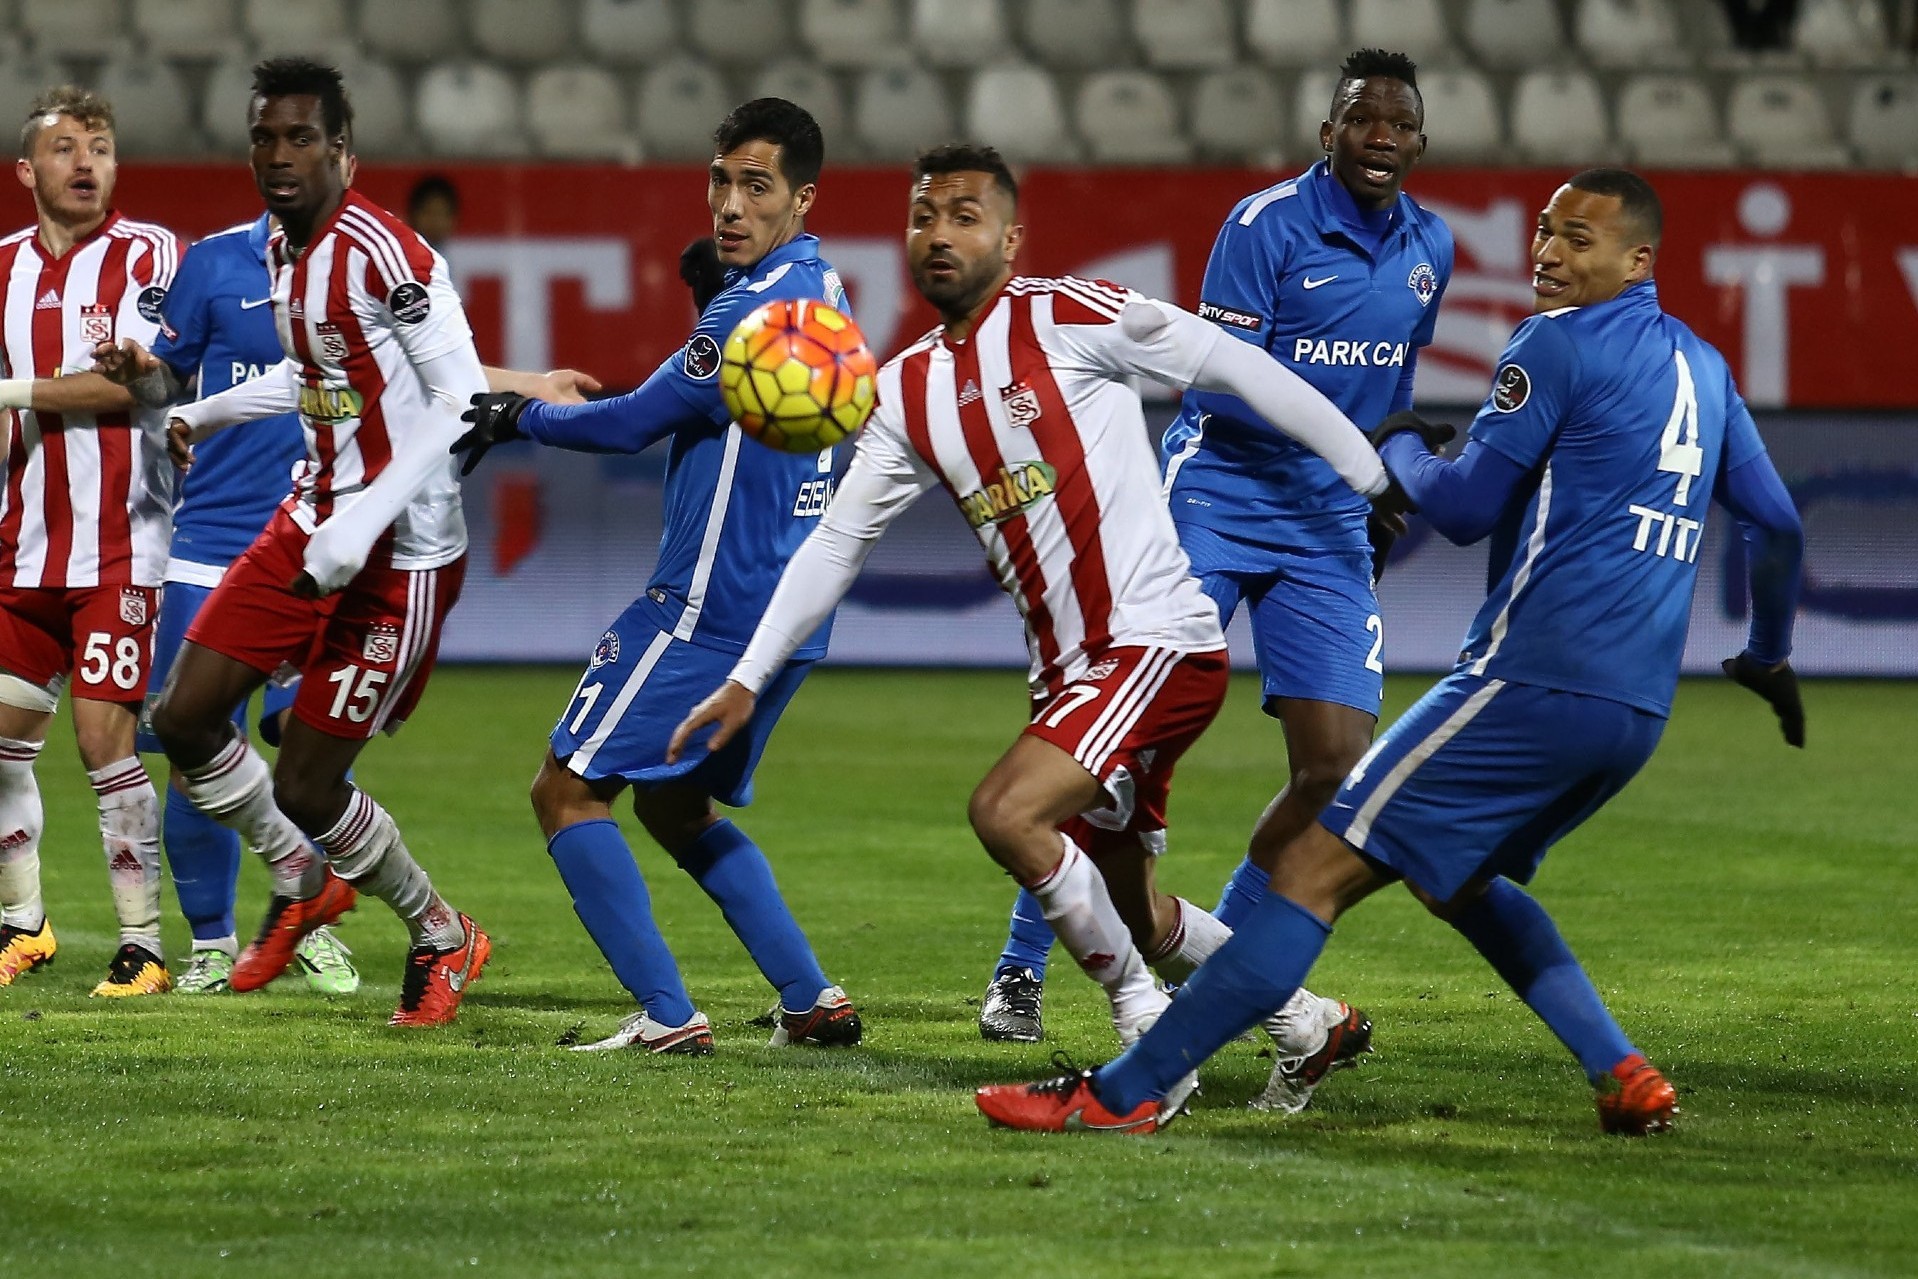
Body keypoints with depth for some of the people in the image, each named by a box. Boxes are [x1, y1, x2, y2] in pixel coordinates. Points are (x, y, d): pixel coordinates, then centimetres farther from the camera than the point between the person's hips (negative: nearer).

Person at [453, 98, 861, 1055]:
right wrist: (711, 296, 8)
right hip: (789, 611, 10)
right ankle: (813, 1001, 16)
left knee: (568, 790, -3)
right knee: (676, 806, 23)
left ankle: (665, 1014, -10)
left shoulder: (756, 311, -19)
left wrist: (519, 420, 4)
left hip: (708, 608, -10)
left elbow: (634, 422, -12)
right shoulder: (819, 289, 11)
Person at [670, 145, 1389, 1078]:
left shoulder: (1068, 317, -8)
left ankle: (1141, 1010, -7)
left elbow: (1238, 369, -5)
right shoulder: (906, 391, 11)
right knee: (1131, 917, 13)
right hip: (1066, 669, 8)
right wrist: (747, 683, 11)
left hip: (1157, 643, -7)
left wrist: (1375, 478, -4)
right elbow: (837, 540, 16)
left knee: (1005, 812, -24)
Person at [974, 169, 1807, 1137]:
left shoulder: (1559, 345, -6)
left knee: (1321, 866, -9)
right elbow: (1777, 526, 26)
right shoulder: (1702, 368, 18)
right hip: (1638, 712, 9)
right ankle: (1622, 1075, 15)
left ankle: (1125, 1092, -13)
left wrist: (1400, 447, 13)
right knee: (1460, 877, 28)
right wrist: (1770, 657, 41)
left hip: (1534, 684, -9)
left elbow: (1463, 507, -7)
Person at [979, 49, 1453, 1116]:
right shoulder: (1268, 225, -11)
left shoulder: (1429, 249, 7)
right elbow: (1225, 389, -17)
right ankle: (1022, 971, 1)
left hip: (1329, 528, 5)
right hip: (1218, 499, -5)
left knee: (1340, 768, -6)